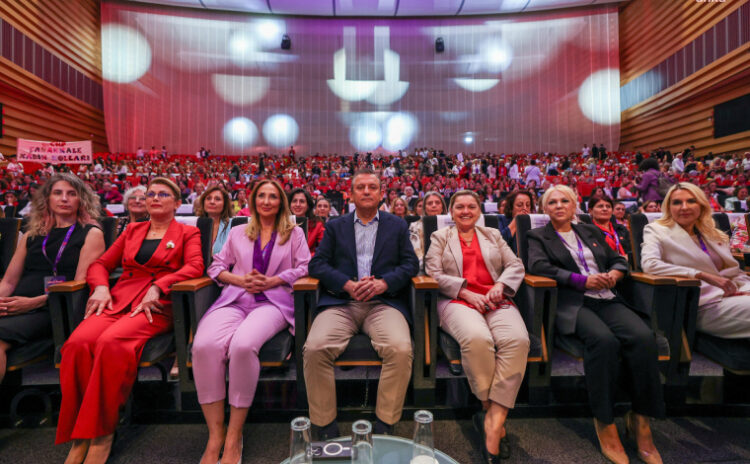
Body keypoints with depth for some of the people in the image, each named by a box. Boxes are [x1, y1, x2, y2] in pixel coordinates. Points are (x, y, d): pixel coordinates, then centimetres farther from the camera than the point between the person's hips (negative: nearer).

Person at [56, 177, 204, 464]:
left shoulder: (187, 233, 12)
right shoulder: (133, 230, 26)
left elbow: (194, 267, -5)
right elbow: (101, 264, 23)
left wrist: (158, 287, -18)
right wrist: (100, 287, 1)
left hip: (156, 306, -4)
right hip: (118, 300, 4)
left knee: (110, 342, -32)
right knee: (78, 342, -26)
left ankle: (102, 431, -17)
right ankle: (78, 433, -14)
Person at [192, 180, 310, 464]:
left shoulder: (294, 233, 18)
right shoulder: (238, 233, 25)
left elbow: (304, 267, 8)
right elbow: (216, 266, 18)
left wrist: (272, 280, -7)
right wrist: (241, 280, -2)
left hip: (274, 300, -2)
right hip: (235, 299, 3)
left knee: (243, 345, -34)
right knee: (204, 345, -29)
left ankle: (234, 436, -16)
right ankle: (215, 435, -14)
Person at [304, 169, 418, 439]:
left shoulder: (397, 226, 19)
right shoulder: (335, 226, 19)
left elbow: (410, 264, 9)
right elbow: (317, 264, 7)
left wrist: (383, 283, -10)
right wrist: (348, 285, -10)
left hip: (384, 302, 0)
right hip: (340, 302, 1)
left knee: (401, 349, -28)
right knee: (314, 348, -25)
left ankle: (385, 425, -7)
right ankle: (324, 427, -4)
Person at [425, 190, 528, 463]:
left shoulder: (493, 235, 25)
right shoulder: (440, 237, 16)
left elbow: (516, 265, 16)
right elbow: (434, 274, 3)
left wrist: (500, 286, -6)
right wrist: (467, 293, -10)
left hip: (496, 301, 3)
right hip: (457, 301, -2)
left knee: (517, 340, -30)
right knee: (477, 338, -35)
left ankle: (494, 422, -25)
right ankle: (490, 410, -13)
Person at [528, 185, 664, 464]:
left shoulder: (591, 232, 26)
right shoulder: (538, 237, 11)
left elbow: (619, 260, 25)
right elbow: (539, 266, -6)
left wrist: (614, 274, 0)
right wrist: (583, 281, -12)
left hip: (607, 299, 5)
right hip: (571, 303, -4)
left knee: (643, 337, -25)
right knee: (604, 340, -33)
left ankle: (641, 420, -10)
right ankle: (605, 424, -19)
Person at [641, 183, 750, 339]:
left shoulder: (715, 235, 21)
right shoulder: (657, 230, 0)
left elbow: (735, 272, 22)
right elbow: (649, 264, -18)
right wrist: (703, 275, -20)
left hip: (730, 297, 7)